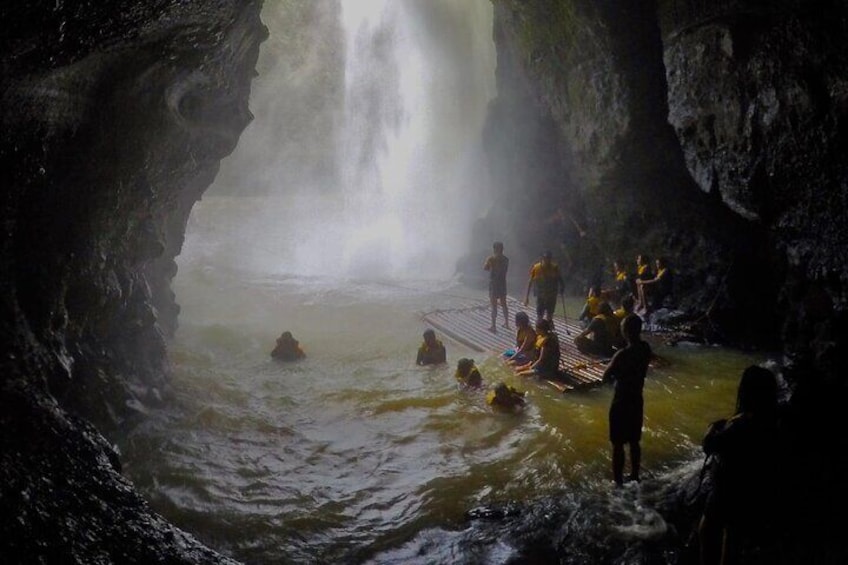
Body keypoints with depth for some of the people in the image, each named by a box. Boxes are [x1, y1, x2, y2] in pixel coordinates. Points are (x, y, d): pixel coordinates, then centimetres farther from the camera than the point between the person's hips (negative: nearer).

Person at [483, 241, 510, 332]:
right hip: (503, 283, 5)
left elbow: (485, 267, -4)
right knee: (504, 304, 17)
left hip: (493, 283, -5)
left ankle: (493, 326, 1)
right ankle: (506, 323, 26)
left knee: (494, 305, -1)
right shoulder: (506, 259, 2)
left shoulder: (491, 258, -14)